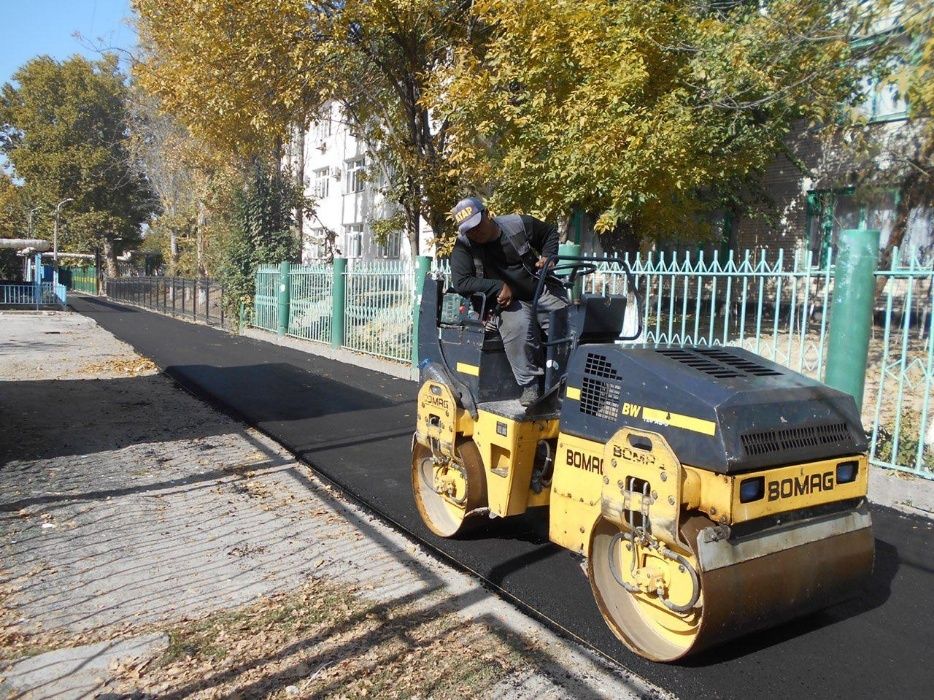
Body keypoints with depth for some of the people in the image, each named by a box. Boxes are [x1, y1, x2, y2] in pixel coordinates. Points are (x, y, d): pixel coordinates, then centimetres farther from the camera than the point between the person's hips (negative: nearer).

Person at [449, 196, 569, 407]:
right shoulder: (463, 246, -4)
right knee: (518, 326, -35)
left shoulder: (519, 224, -1)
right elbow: (460, 282, -15)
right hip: (508, 301, -2)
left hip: (542, 291, 3)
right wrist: (500, 287, -22)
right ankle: (530, 385, -26)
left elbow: (551, 233, 16)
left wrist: (547, 256, -4)